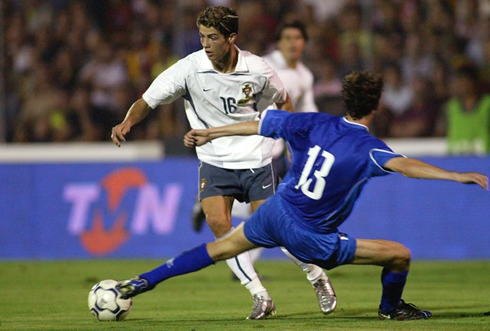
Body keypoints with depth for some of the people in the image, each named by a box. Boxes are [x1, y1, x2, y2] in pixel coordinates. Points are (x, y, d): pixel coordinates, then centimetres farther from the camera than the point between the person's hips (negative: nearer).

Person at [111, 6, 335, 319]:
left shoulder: (256, 69, -12)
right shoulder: (189, 68, -15)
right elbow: (147, 101, -12)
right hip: (215, 161, 1)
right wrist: (127, 123, -31)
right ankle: (260, 296, -6)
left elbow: (282, 101, 9)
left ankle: (316, 276, 24)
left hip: (256, 158, -1)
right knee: (217, 222, -18)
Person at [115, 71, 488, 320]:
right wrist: (458, 176, -47)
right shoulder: (366, 148, -19)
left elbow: (258, 125, 4)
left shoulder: (317, 124, -4)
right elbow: (403, 165, -39)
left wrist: (209, 134, 16)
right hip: (310, 238, -6)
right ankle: (391, 308, 31)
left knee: (220, 249, 27)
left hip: (275, 212, 6)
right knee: (400, 255, 2)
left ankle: (143, 282, 28)